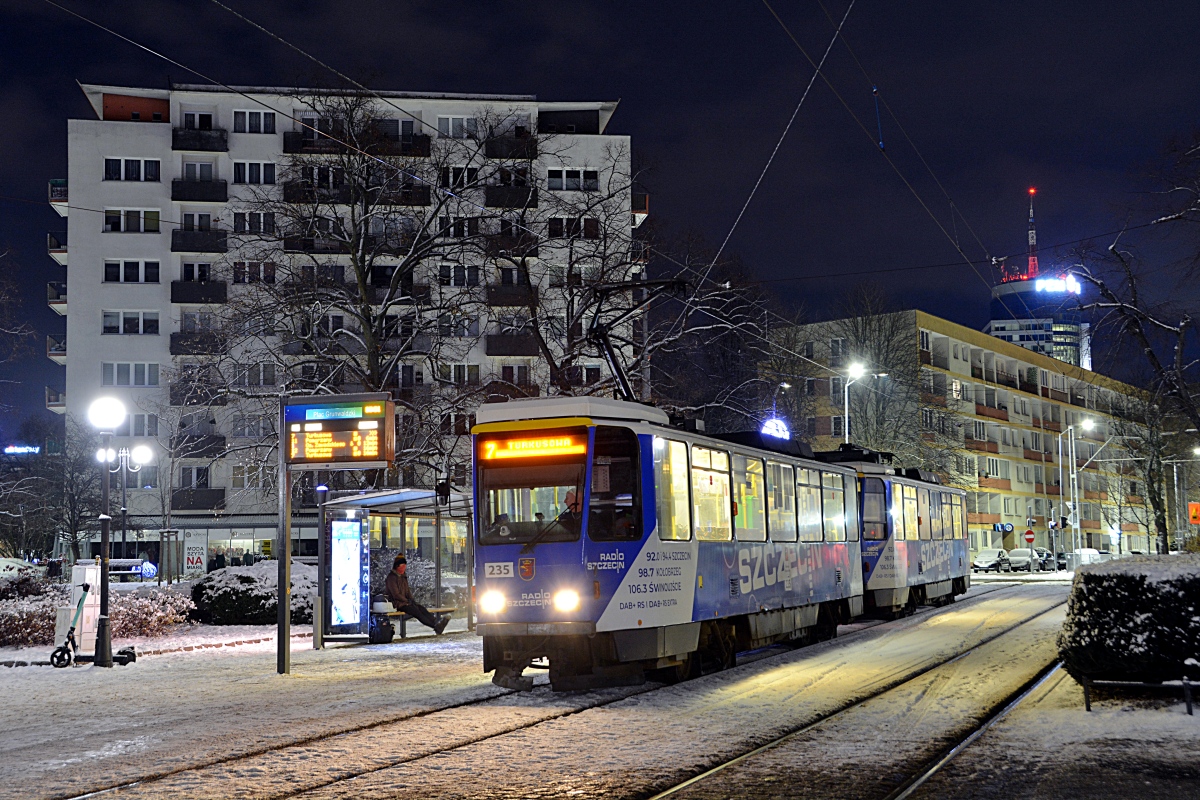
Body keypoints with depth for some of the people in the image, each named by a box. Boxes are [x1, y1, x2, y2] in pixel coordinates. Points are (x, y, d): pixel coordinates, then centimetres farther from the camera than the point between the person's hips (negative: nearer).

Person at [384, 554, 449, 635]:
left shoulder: (403, 577, 19)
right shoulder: (392, 577, -8)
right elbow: (396, 595, -14)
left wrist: (411, 600, 4)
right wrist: (407, 601, -10)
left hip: (405, 602, 8)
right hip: (396, 604, -8)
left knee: (421, 608, -19)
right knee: (416, 610, -27)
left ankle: (436, 623, -40)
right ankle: (435, 626, -41)